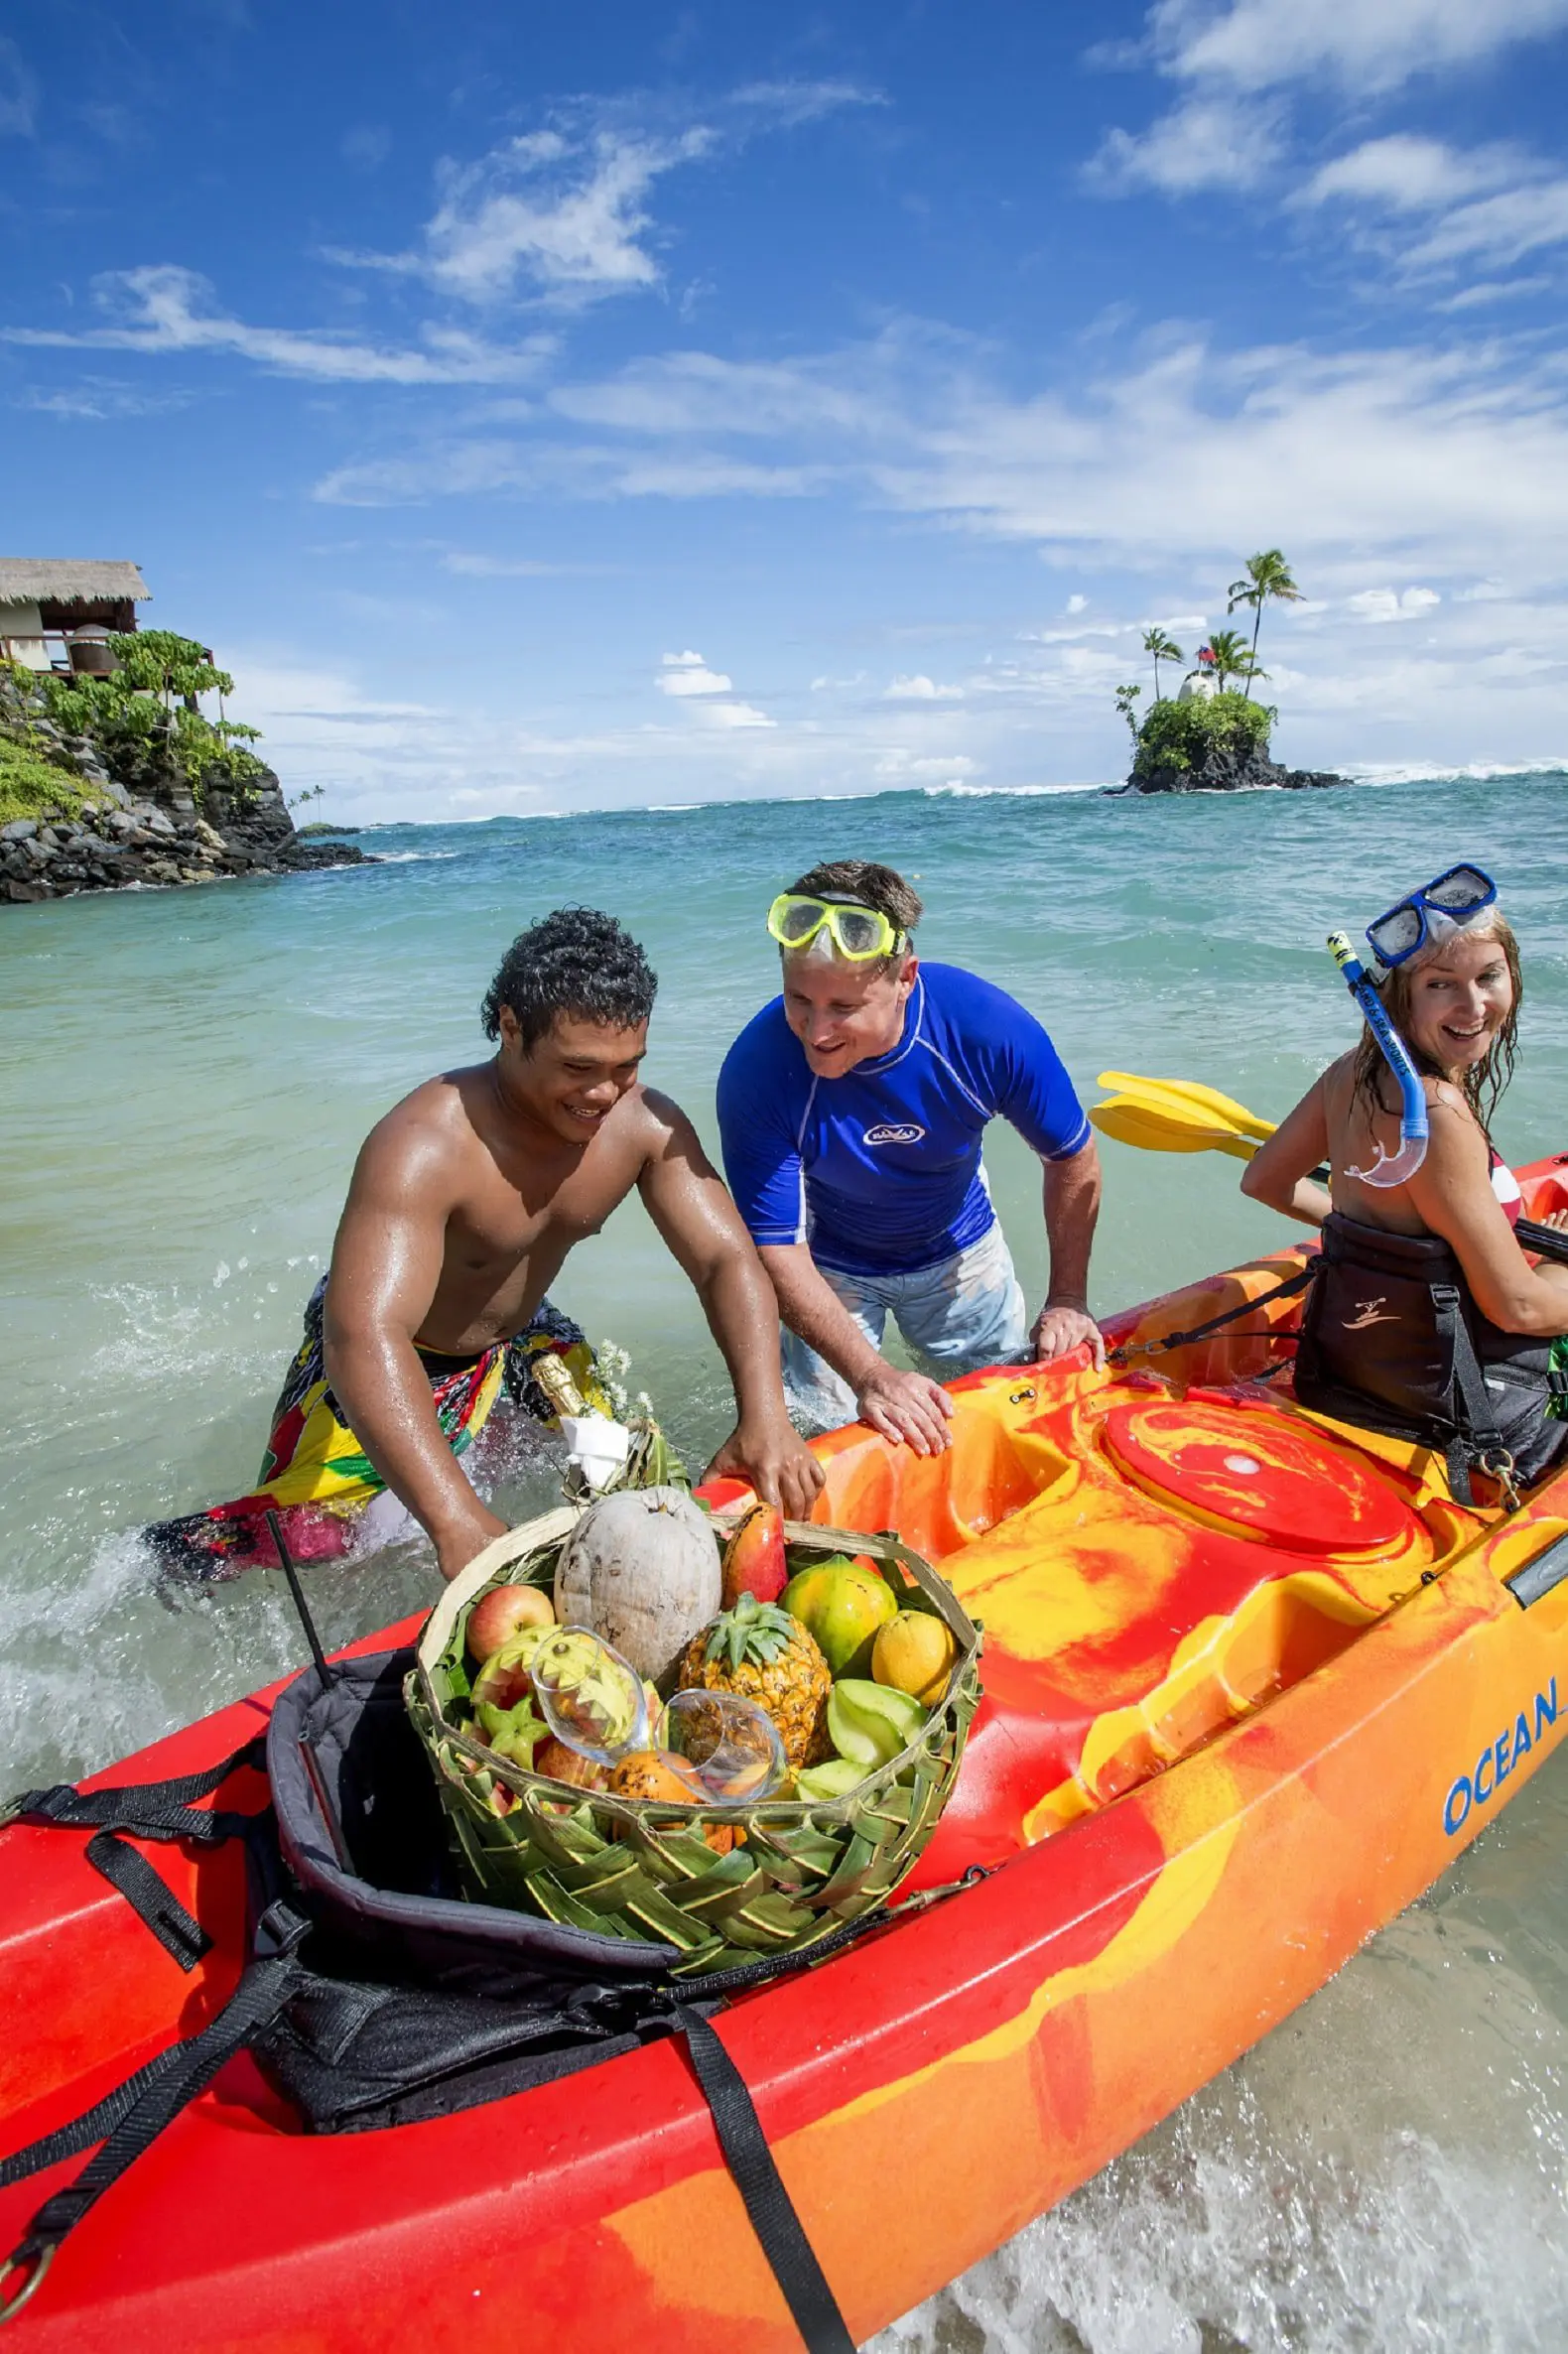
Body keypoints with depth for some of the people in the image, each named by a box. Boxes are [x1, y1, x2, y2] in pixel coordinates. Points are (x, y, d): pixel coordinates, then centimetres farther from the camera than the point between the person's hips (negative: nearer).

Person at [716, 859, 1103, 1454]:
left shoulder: (990, 1029, -32)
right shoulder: (756, 1070, -35)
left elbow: (1073, 1161, -13)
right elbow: (779, 1251, -30)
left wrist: (1067, 1300, -8)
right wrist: (871, 1377, -40)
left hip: (959, 1248, 2)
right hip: (832, 1267, -2)